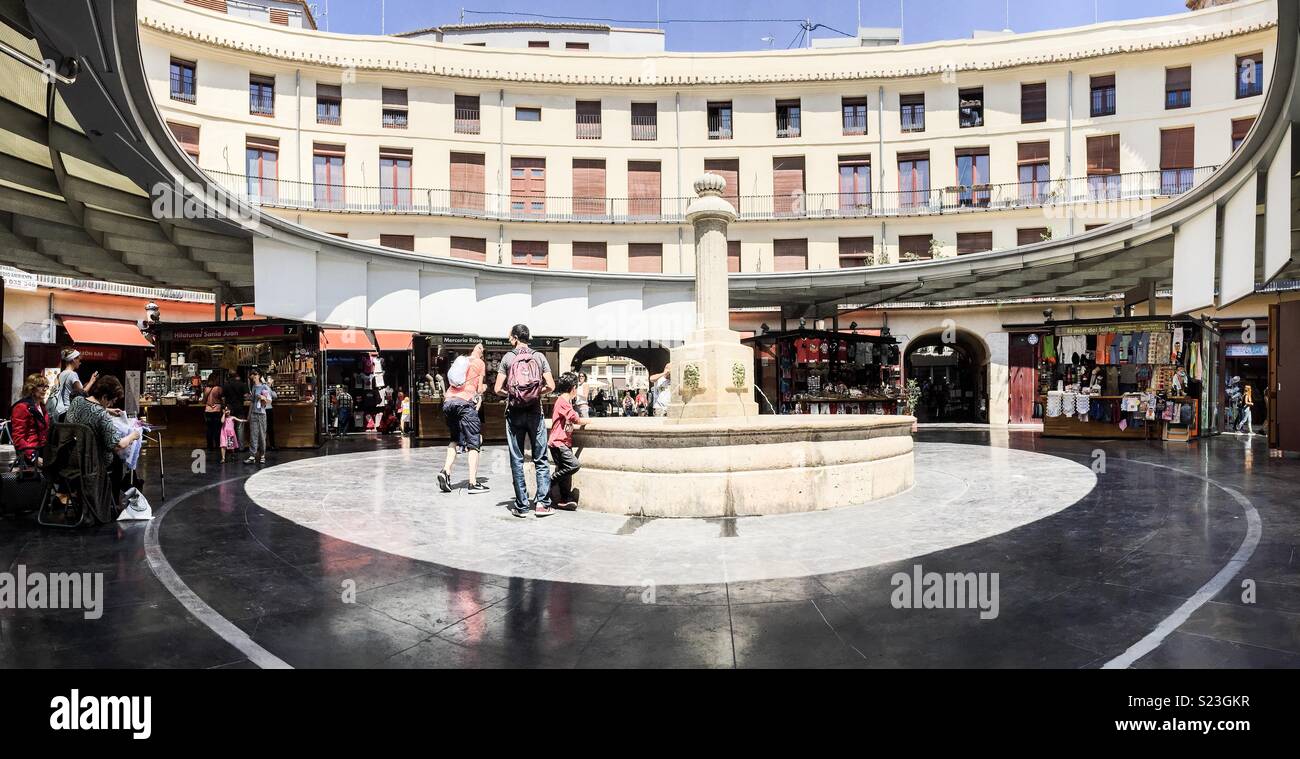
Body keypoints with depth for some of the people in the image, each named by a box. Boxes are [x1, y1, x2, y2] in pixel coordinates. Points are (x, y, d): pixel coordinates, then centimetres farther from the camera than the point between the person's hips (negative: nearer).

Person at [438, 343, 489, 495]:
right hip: (465, 401, -5)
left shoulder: (458, 360, 22)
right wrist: (483, 388, 28)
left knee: (455, 439, 22)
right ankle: (473, 483, -6)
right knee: (473, 443, 0)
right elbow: (479, 388, 6)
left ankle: (446, 470, 2)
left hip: (448, 400, 5)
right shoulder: (480, 363, 9)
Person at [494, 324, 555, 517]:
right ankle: (542, 503, 0)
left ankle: (522, 506, 7)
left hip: (514, 413, -1)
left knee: (517, 461, 6)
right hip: (535, 412, 1)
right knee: (540, 459, 6)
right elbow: (550, 386, -4)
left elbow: (498, 389, -5)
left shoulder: (508, 358, -1)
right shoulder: (539, 357, 3)